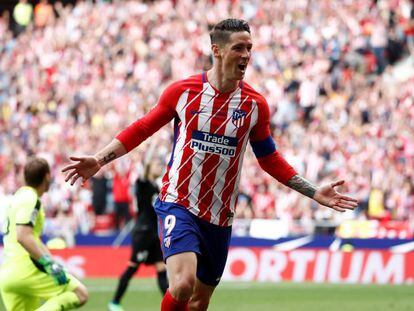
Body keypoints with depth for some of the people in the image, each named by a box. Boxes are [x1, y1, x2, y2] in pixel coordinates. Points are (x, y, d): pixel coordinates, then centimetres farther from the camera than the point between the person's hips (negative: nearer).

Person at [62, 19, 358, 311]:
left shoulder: (255, 105, 2)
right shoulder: (182, 91, -4)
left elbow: (269, 159, 14)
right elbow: (142, 128, 8)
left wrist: (315, 192, 8)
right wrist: (99, 160, -1)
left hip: (220, 217, 4)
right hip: (178, 203, -4)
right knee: (183, 284, -27)